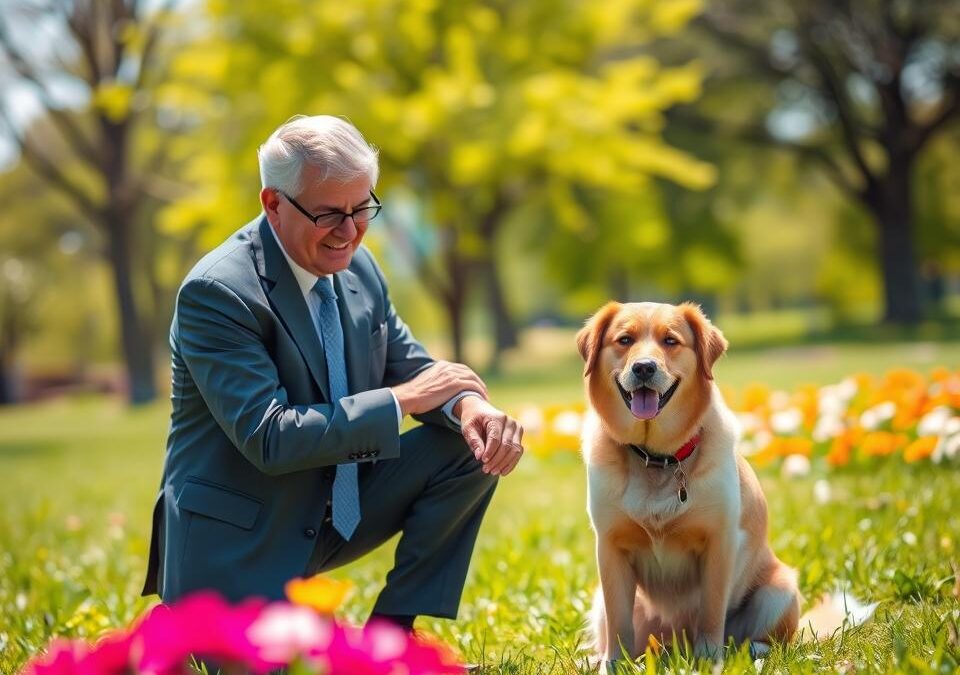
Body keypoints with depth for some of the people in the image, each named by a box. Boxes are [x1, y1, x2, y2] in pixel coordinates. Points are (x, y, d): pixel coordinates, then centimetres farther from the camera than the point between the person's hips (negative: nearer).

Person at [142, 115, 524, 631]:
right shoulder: (216, 293, -21)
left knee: (476, 443, -6)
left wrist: (468, 405, -15)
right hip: (242, 539, -7)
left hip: (341, 508, 7)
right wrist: (404, 399, -23)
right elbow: (268, 439, -27)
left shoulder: (357, 265, 2)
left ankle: (390, 628, 1)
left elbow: (409, 366, 10)